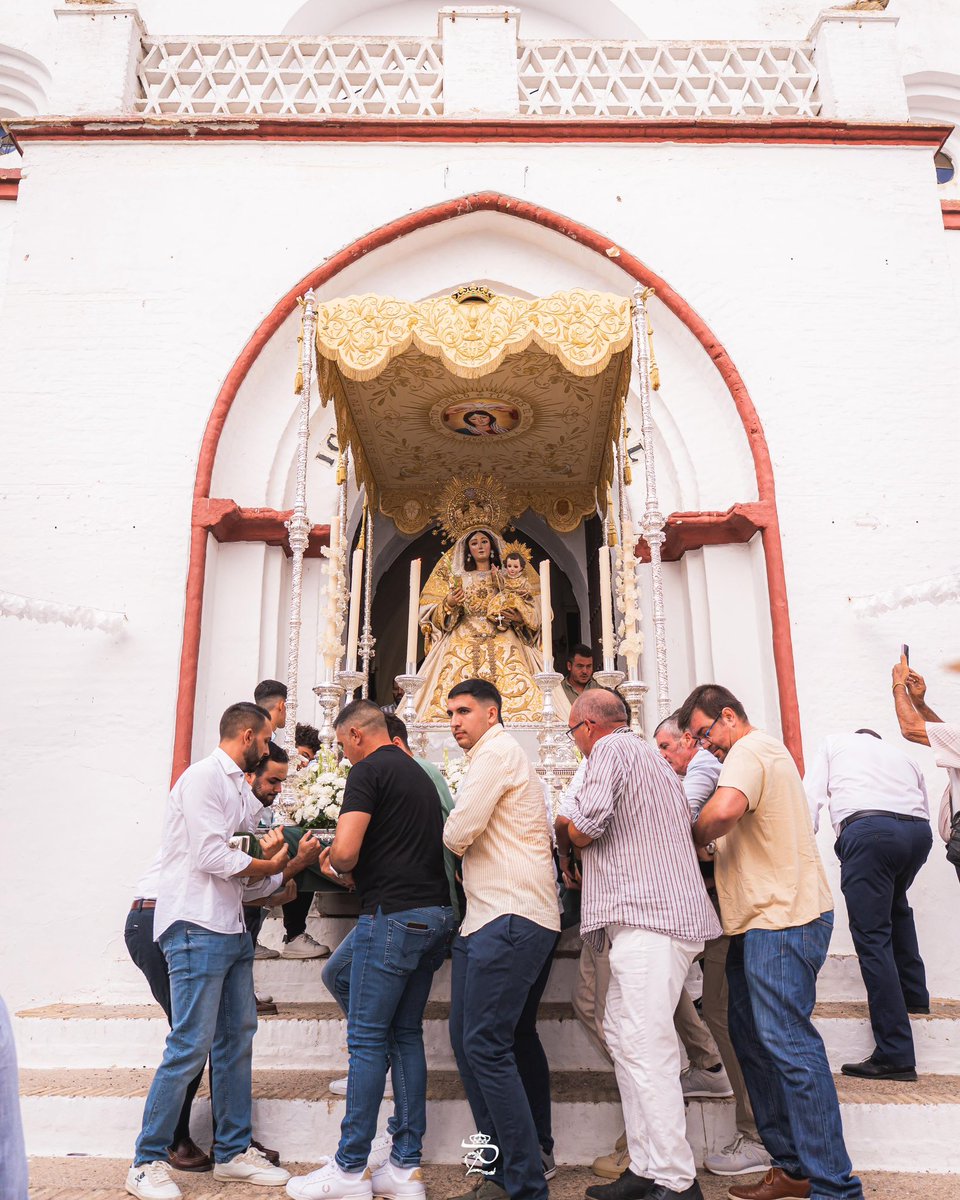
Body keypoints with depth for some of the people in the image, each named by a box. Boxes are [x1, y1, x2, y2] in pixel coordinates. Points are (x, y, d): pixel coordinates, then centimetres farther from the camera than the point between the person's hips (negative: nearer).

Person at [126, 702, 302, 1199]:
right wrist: (268, 865, -5)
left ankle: (233, 1151, 23)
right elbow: (211, 856, -19)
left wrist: (277, 865, 1)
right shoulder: (203, 777, -10)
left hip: (232, 929, 9)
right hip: (197, 927, -9)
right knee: (191, 1045, -5)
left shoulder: (236, 786, 18)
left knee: (237, 1039, 12)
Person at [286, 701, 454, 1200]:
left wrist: (336, 867, 2)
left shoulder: (369, 769, -9)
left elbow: (346, 849, -20)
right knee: (407, 1035, 13)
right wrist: (354, 868, 21)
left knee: (367, 1040, 2)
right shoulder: (419, 772, 17)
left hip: (393, 915, -8)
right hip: (436, 915, 9)